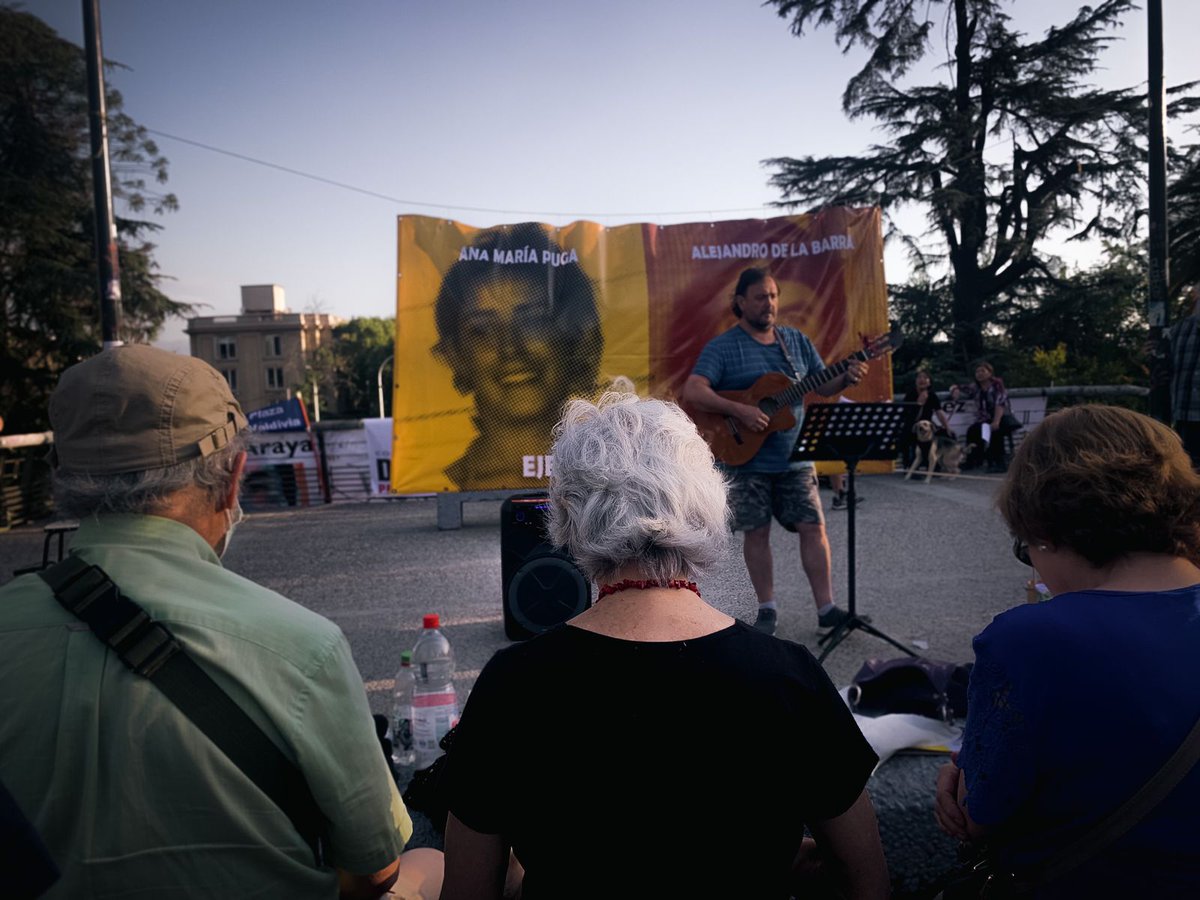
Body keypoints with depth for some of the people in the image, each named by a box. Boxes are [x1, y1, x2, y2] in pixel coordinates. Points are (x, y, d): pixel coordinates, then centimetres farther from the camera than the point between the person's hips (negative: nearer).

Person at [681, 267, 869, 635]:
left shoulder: (797, 341, 10)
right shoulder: (722, 347, -5)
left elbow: (822, 386, 13)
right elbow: (692, 392, -16)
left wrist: (846, 379, -8)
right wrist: (739, 410, -26)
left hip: (794, 457, 4)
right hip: (746, 459, -4)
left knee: (813, 527, 1)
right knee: (757, 532, 3)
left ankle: (826, 608, 10)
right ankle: (767, 609, 18)